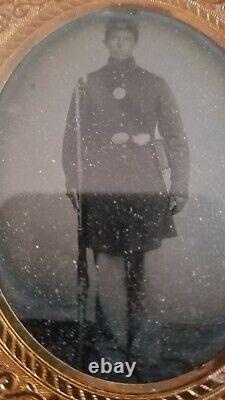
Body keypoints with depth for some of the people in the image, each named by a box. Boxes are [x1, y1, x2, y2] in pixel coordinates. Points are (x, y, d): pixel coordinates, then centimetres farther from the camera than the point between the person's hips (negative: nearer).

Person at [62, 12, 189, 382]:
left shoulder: (156, 85, 9)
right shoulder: (86, 85, 8)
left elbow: (175, 138, 7)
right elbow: (73, 138, 6)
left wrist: (179, 185, 1)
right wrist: (73, 182, -1)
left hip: (144, 188, 1)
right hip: (100, 188, -1)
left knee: (137, 262, 10)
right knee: (109, 265, -5)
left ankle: (131, 334, 28)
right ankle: (121, 341, 6)